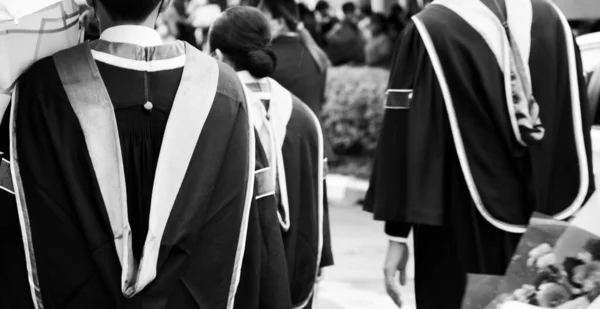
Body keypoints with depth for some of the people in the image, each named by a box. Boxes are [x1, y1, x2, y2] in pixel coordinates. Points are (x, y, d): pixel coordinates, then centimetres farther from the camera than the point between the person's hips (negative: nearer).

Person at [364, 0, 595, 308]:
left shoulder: (431, 29, -11)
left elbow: (408, 134, -12)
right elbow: (576, 131, 7)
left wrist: (397, 235, -9)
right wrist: (560, 214, 16)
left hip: (461, 231, -4)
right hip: (541, 225, 4)